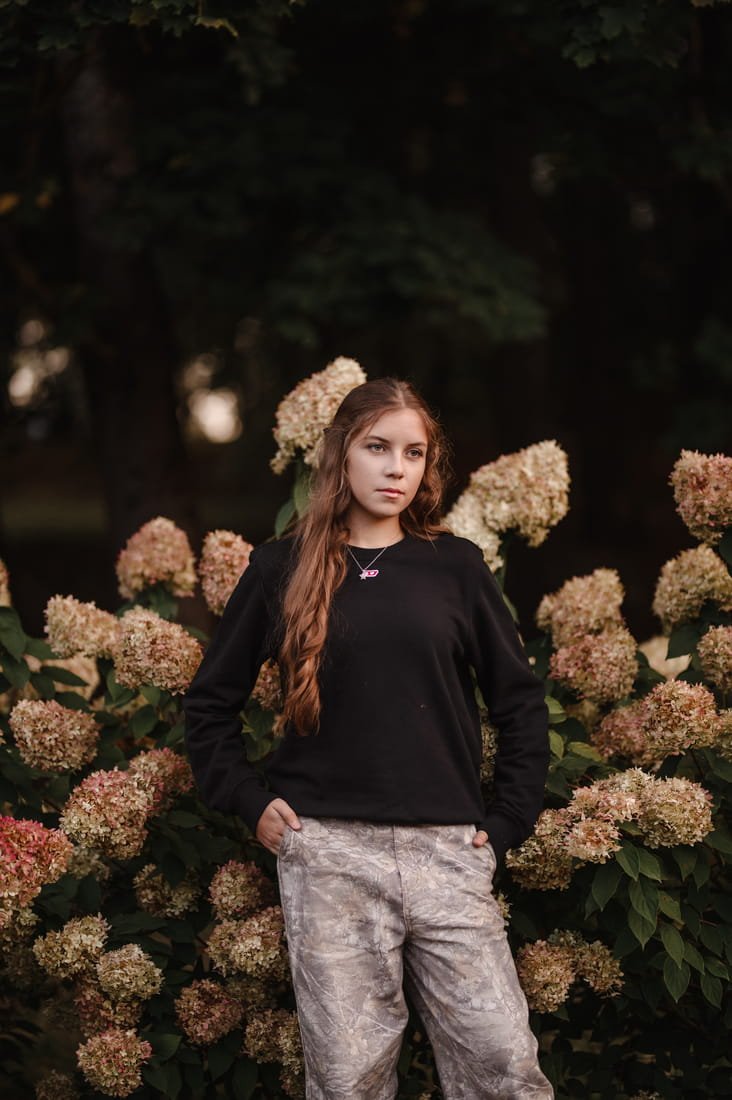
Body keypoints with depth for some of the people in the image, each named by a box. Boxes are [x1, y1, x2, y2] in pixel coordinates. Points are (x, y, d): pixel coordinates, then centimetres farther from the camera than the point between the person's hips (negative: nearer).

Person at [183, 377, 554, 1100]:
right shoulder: (283, 569, 9)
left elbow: (519, 700, 13)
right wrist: (249, 802, 5)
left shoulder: (455, 567, 10)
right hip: (328, 855, -1)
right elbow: (210, 702, 15)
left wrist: (507, 820, 6)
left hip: (446, 850, 1)